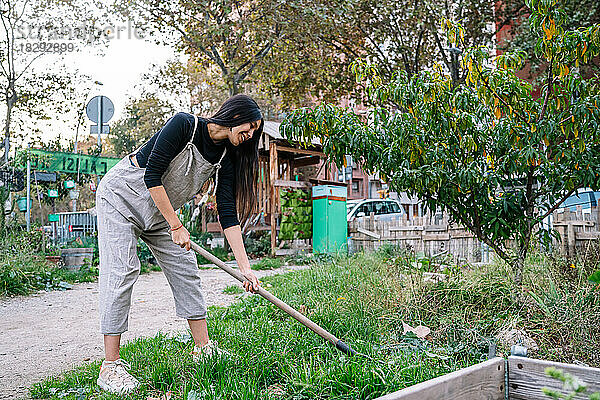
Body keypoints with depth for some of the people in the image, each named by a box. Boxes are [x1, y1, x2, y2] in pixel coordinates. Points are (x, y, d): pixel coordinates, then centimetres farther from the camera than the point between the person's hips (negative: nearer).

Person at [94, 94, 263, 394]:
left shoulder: (225, 159, -6)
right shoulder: (184, 124, -24)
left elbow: (228, 215, -9)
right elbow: (152, 175, -27)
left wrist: (245, 267, -15)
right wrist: (176, 226, -25)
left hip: (159, 212, 7)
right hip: (120, 196, -7)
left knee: (185, 268, 2)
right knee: (121, 271, -13)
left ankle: (203, 349, 12)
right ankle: (110, 365, -8)